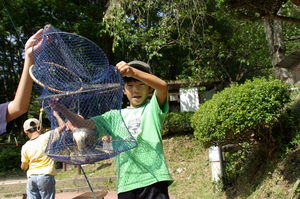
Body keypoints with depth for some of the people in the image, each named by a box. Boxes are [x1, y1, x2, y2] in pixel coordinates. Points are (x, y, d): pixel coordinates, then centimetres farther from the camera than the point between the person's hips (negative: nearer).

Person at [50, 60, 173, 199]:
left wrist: (132, 72, -29)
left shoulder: (152, 108, 6)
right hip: (126, 183, 4)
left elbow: (163, 86, -14)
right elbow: (84, 124, 14)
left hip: (153, 178, -4)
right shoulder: (115, 116, 18)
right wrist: (63, 110, -3)